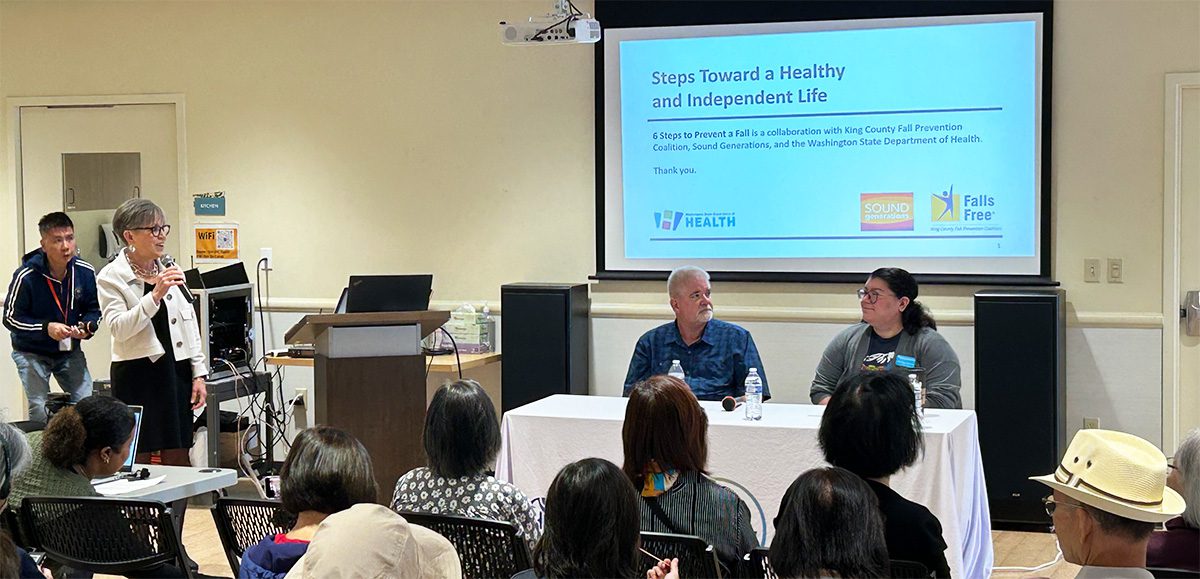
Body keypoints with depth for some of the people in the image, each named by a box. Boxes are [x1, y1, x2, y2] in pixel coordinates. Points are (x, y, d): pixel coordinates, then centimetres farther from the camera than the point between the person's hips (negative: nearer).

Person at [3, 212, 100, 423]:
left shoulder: (86, 272, -11)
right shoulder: (26, 276, -21)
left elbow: (94, 309, 4)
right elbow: (11, 318, -14)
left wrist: (87, 327, -19)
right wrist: (46, 328, -28)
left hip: (70, 351, 3)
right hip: (31, 353, -3)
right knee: (40, 411, -12)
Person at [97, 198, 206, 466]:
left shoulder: (170, 271, 10)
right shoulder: (111, 277, -5)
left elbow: (190, 324, 12)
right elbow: (118, 327, -18)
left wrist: (198, 373, 7)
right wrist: (155, 296, -24)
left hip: (176, 371, 5)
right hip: (137, 374, -5)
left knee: (178, 460, 7)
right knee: (138, 462, 0)